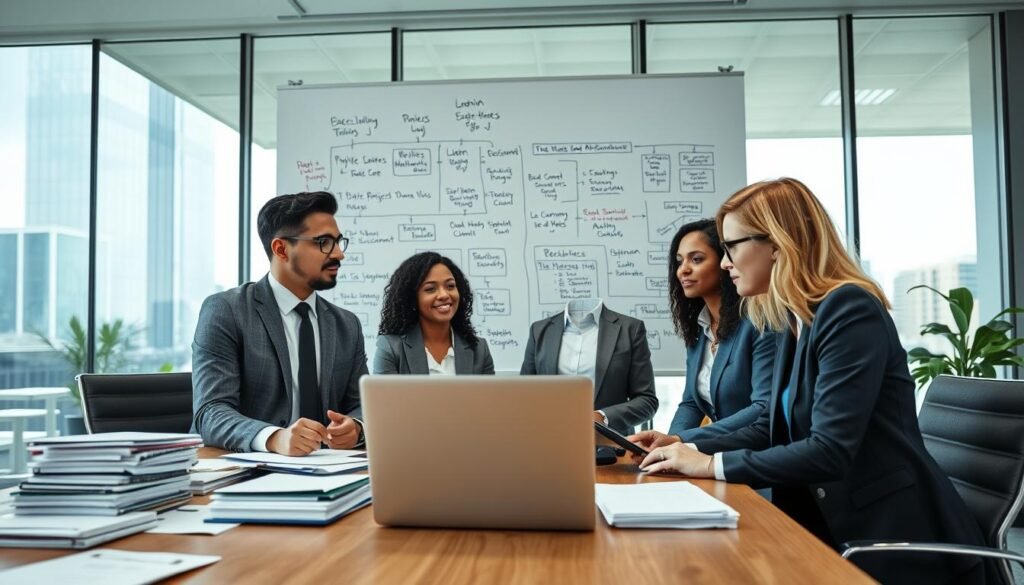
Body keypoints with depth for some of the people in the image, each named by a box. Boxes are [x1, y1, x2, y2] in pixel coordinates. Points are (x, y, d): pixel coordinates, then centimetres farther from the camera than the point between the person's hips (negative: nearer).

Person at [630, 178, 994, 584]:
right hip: (835, 527, 7)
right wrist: (687, 448, 0)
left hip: (895, 540, -7)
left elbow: (829, 452, -26)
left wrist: (711, 464, -19)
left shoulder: (849, 311, -20)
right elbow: (773, 428, 13)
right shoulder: (796, 322, 8)